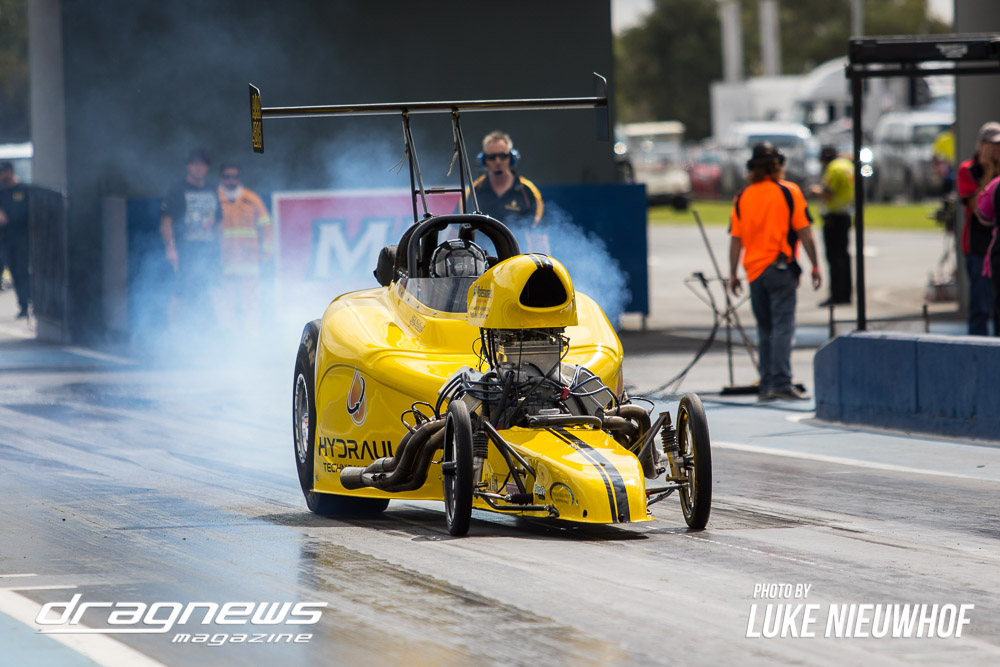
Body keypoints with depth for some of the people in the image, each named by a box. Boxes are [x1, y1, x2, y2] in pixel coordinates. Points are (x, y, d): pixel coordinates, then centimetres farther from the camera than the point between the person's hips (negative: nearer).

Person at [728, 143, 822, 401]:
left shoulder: (742, 197, 6)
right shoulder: (789, 192, -3)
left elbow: (736, 239, 5)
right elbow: (804, 233, -6)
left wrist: (733, 273, 11)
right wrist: (815, 266, 0)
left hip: (754, 271, 4)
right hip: (781, 269, -4)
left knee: (765, 329, 12)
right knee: (783, 326, -8)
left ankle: (766, 385, 14)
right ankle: (781, 383, -18)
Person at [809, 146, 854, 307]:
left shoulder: (834, 169, -15)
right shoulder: (848, 165, 14)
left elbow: (826, 195, -20)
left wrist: (816, 190, 1)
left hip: (833, 216, -10)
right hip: (846, 214, 10)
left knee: (834, 256, -8)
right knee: (843, 255, 14)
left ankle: (837, 295, -9)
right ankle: (845, 294, 18)